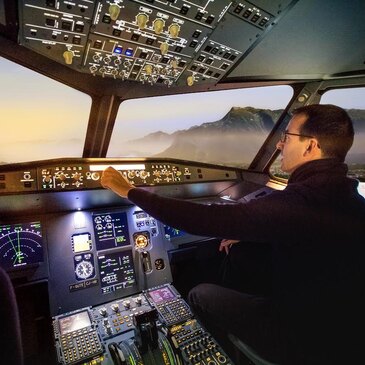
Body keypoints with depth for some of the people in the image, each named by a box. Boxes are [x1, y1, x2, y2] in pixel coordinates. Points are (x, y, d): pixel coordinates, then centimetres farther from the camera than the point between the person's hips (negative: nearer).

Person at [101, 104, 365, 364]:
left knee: (200, 295, 6)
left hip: (307, 339, -8)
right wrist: (246, 235, 6)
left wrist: (130, 191, -21)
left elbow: (206, 219, -31)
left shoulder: (301, 200, -32)